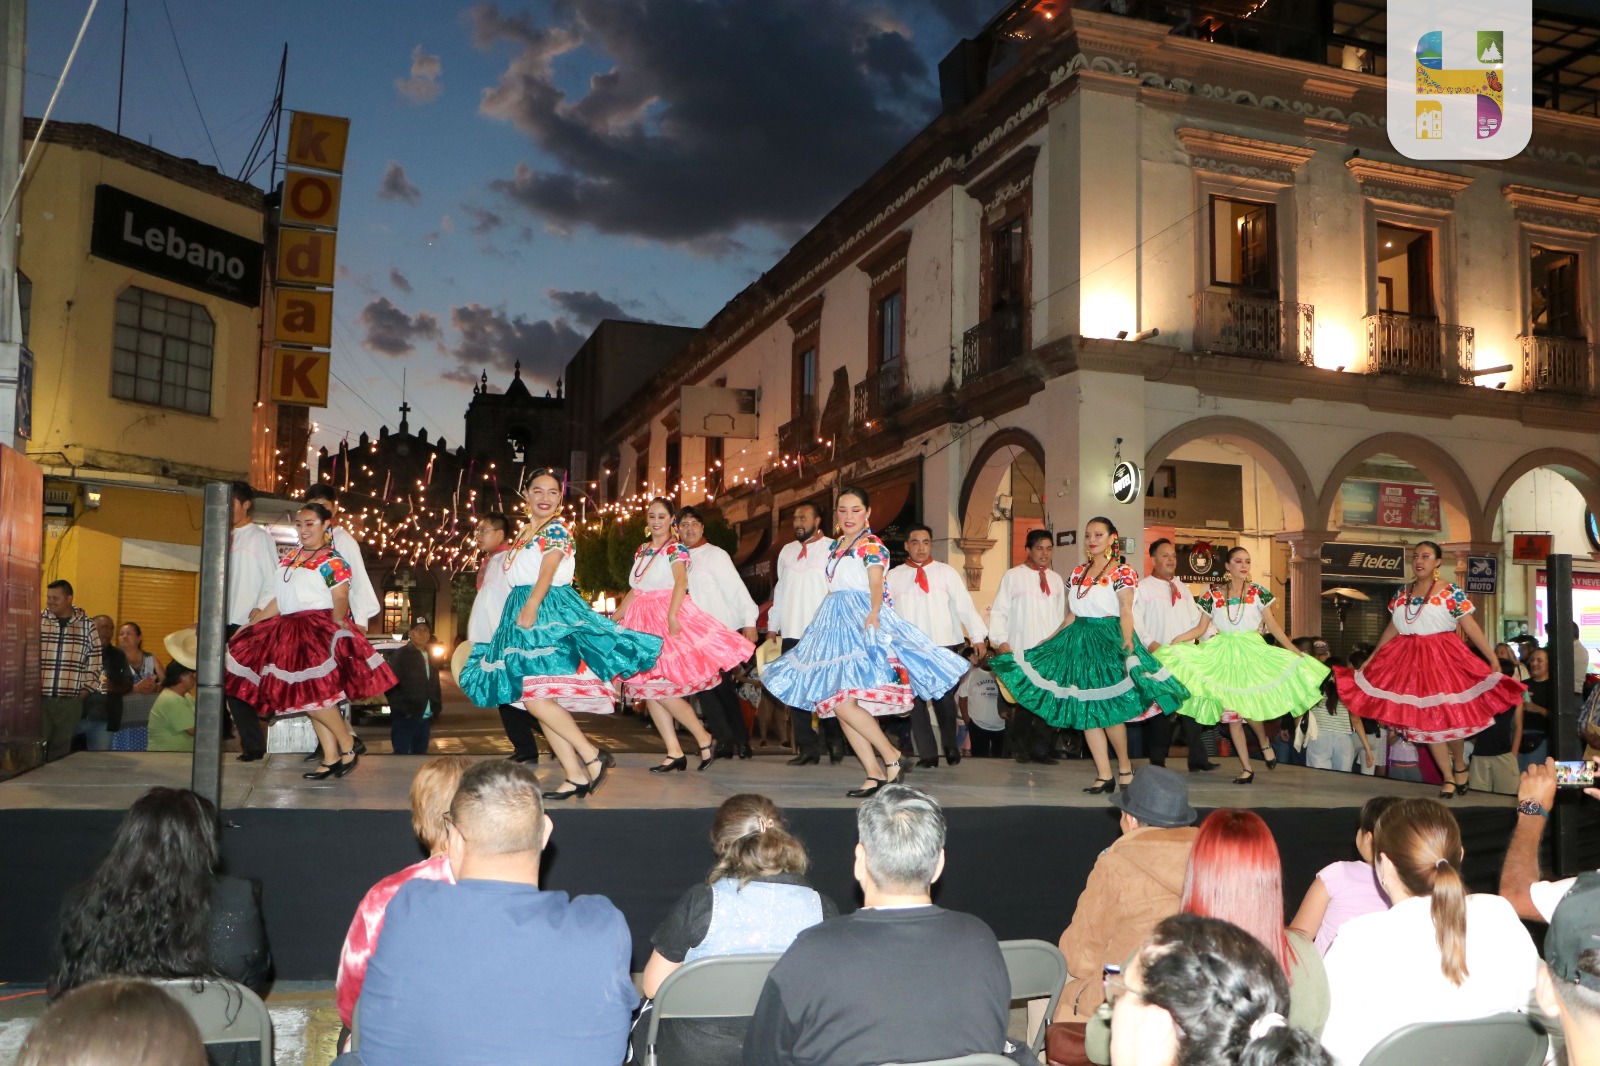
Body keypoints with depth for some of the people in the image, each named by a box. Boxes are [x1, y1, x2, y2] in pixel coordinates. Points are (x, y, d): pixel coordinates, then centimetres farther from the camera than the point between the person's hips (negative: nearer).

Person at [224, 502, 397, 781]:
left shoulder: (332, 561, -5)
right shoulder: (290, 558, 17)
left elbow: (340, 599, -13)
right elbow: (280, 599, 21)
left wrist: (338, 620, -32)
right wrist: (252, 623, 19)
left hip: (318, 630, -8)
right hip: (292, 631, 8)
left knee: (312, 693, -16)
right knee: (308, 697, 6)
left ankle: (347, 745, 0)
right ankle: (331, 758, 10)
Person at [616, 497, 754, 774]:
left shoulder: (675, 548, -4)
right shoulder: (642, 551, 16)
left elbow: (681, 581, -19)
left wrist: (671, 615, -33)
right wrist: (614, 618, 17)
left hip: (666, 618, -7)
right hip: (643, 620, 7)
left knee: (659, 687, -13)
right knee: (648, 690, 2)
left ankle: (704, 739, 1)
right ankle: (674, 753, 6)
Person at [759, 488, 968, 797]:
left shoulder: (872, 546, -5)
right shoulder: (835, 546, 19)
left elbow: (876, 585, -21)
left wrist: (873, 613, -38)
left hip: (863, 623, -8)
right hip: (835, 625, 8)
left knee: (842, 701, -19)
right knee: (836, 703, 2)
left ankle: (892, 757, -7)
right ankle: (875, 774, 5)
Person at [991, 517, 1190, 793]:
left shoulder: (1123, 571, -1)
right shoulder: (1078, 572, 15)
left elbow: (1126, 611, -12)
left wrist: (1127, 642, -26)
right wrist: (1047, 642, 13)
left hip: (1109, 640, -6)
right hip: (1079, 640, 6)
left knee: (1107, 708, -11)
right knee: (1085, 708, 1)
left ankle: (1124, 766, 11)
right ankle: (1104, 775, 6)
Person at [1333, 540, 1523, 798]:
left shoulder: (1451, 592, -4)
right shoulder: (1402, 593, 10)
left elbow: (1471, 627, -7)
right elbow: (1393, 628, 15)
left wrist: (1494, 660, -11)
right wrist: (1370, 658, 15)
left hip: (1443, 658, -4)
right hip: (1409, 660, 4)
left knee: (1449, 716, -4)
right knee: (1424, 720, 2)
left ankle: (1460, 766, 24)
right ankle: (1448, 778, 12)